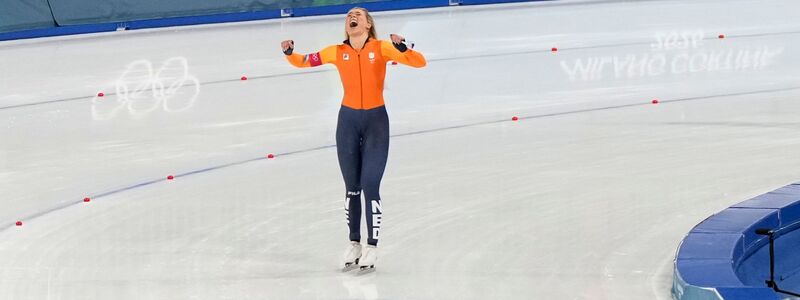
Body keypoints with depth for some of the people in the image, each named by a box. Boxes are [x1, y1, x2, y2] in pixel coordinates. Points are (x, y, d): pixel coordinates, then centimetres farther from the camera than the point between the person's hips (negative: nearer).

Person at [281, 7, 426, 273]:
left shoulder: (381, 48, -7)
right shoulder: (337, 52, 0)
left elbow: (419, 62, -12)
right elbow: (303, 62, 10)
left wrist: (402, 49, -30)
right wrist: (289, 53, -10)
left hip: (376, 120, -3)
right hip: (348, 121, 3)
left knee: (370, 186, -5)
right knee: (352, 188, 10)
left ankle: (372, 247, 4)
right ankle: (354, 244, 20)